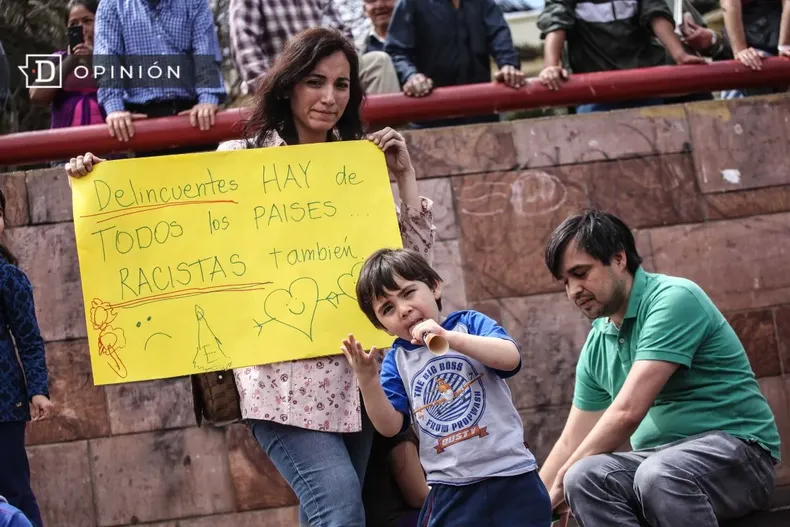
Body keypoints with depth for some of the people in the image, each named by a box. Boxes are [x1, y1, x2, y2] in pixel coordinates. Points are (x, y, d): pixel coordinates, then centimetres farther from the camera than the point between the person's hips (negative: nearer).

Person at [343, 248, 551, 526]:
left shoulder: (469, 324, 0)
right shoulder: (396, 360, 7)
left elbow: (511, 358, -19)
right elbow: (390, 426, -1)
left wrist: (448, 337, -26)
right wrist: (367, 378, -15)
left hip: (511, 475, -2)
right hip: (450, 489, 2)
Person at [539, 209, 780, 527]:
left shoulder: (673, 299, -13)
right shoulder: (596, 345, 12)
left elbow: (627, 412, -20)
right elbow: (572, 442, 18)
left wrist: (562, 480, -10)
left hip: (734, 447, -6)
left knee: (658, 476, -40)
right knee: (585, 477, -26)